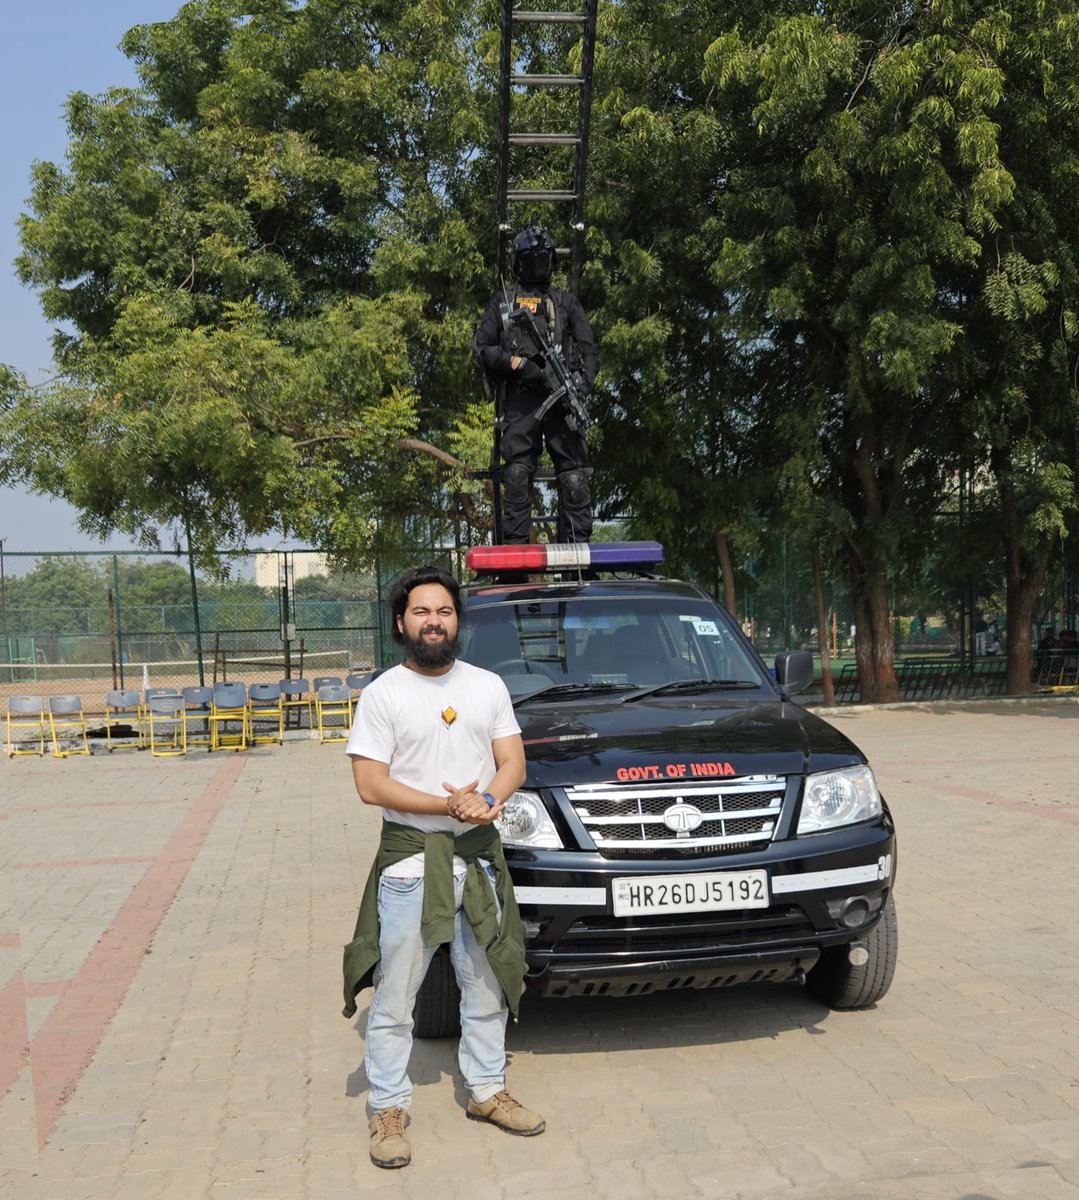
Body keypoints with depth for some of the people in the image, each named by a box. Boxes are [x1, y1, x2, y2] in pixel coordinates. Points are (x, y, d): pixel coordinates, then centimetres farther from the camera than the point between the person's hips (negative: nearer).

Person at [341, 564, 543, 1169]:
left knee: (487, 985, 15)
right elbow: (370, 784, -12)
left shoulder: (488, 686, 7)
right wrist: (448, 805, -21)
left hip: (480, 855, 4)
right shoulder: (383, 694, -5)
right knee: (395, 995, 1)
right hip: (410, 859, -4)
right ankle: (389, 1108, 13)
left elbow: (513, 761, 4)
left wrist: (488, 799, -18)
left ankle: (487, 1091, 30)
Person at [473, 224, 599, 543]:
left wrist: (582, 385, -6)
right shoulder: (502, 301, 20)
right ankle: (516, 544, -7)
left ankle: (578, 544, -7)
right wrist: (516, 362, -6)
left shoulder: (567, 302, 22)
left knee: (574, 474, -8)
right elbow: (481, 347, 13)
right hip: (521, 399, -1)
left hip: (562, 397, 1)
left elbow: (589, 350, 13)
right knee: (517, 474, -9)